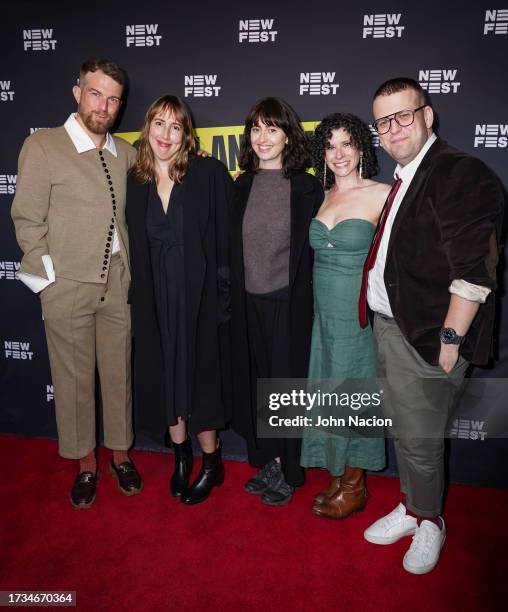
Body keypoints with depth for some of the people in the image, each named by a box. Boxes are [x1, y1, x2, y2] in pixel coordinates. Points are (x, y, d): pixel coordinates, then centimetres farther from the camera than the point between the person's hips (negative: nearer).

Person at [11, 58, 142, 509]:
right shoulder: (42, 147, -4)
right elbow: (27, 221, -3)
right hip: (67, 288, -3)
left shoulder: (126, 153, 7)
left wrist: (130, 272, 4)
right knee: (74, 378, 8)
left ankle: (120, 455, 31)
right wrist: (51, 277, -6)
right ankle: (86, 463, 28)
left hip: (118, 285, 3)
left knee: (119, 373, 12)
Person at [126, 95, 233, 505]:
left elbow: (229, 234, -9)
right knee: (164, 376, 12)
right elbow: (135, 247, 10)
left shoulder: (209, 173, -6)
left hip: (198, 294, -4)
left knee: (199, 375, 5)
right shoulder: (136, 182, 6)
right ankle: (181, 455, 34)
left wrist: (225, 293, -14)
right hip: (154, 299, 4)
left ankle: (211, 462, 26)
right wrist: (137, 297, 4)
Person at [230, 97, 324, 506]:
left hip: (289, 303, -4)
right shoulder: (240, 188, 7)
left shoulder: (307, 188, -4)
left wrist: (307, 300, -6)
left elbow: (314, 250, -3)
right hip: (248, 302, 4)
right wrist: (231, 299, 5)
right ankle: (266, 462, 29)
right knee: (255, 380, 11)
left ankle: (285, 471, 23)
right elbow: (230, 248, 10)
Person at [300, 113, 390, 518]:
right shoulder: (320, 197, 8)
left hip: (358, 312, -5)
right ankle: (337, 477, 33)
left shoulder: (381, 194, -9)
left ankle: (354, 487, 27)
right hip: (323, 309, 6)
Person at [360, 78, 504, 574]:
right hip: (389, 327, 8)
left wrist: (450, 339, -18)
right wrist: (381, 322, 12)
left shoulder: (462, 174, -14)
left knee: (419, 440, 6)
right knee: (401, 429, 19)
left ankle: (429, 522, 33)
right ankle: (412, 509, 40)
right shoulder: (403, 178, 13)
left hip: (426, 336, -8)